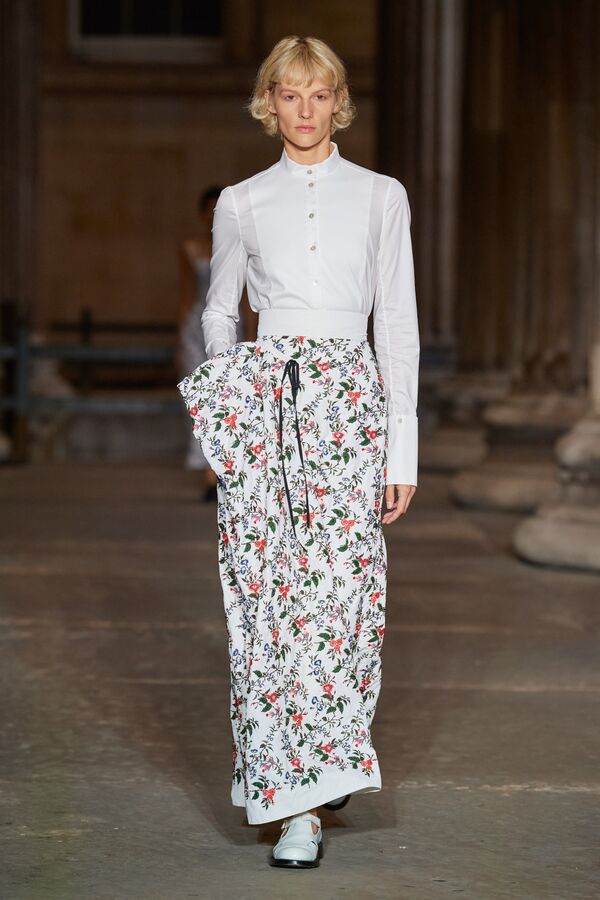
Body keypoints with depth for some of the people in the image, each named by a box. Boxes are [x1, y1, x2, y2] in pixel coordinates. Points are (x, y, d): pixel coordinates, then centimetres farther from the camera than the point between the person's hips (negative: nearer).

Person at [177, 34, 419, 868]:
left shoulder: (381, 196, 7)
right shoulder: (241, 203, 9)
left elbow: (398, 323, 5)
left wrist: (404, 447, 0)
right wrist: (231, 380, 1)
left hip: (350, 402, 0)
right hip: (260, 405, 0)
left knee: (343, 591, -6)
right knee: (270, 596, -5)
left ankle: (329, 758, 17)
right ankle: (295, 804, 1)